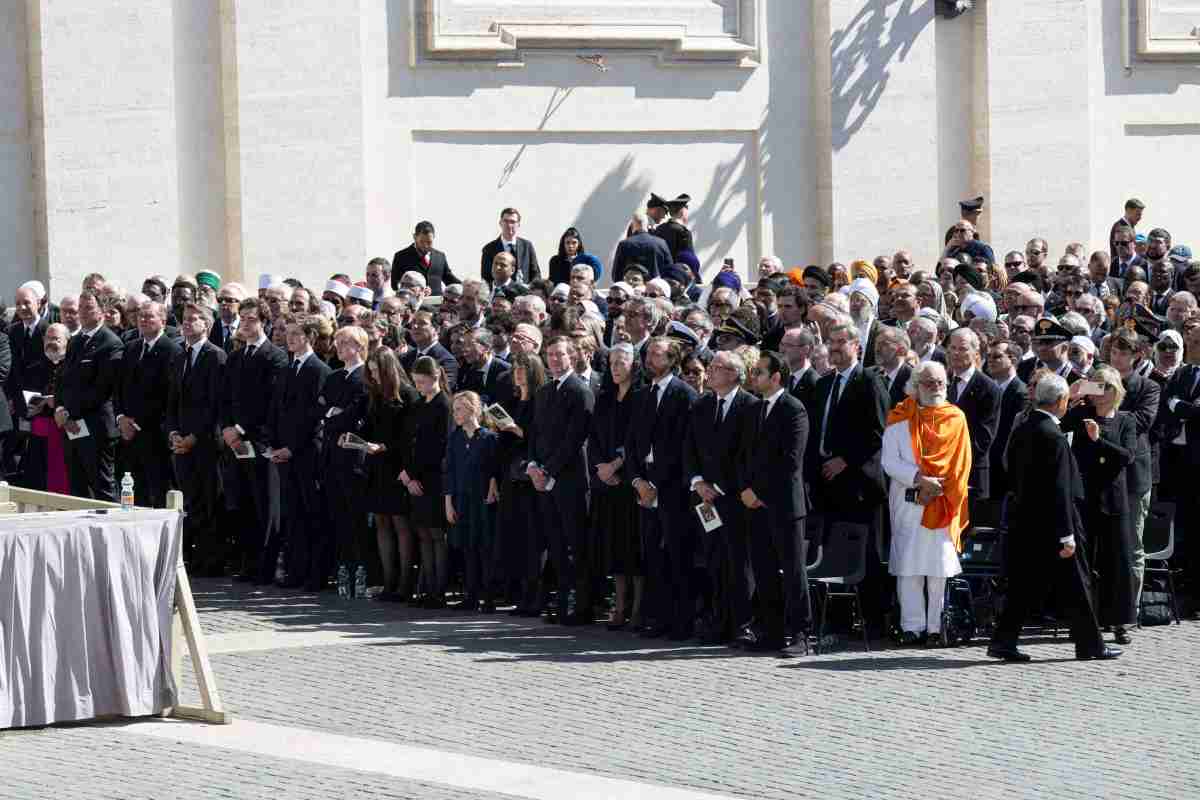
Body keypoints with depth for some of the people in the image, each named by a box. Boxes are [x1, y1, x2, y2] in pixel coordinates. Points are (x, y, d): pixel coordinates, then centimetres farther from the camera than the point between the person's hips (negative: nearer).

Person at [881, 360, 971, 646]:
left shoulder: (956, 419, 8)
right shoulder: (899, 419, 5)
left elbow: (960, 464, 4)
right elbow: (890, 462, -3)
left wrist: (936, 489, -7)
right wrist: (921, 479, -14)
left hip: (942, 502, 0)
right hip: (908, 501, 0)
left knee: (939, 567, -2)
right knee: (909, 565, -3)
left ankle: (936, 627, 2)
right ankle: (912, 626, 1)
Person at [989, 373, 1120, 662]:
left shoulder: (1020, 432, 6)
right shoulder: (1053, 437, -19)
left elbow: (1013, 474, 13)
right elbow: (1060, 490, -20)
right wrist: (1067, 535, -18)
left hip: (1025, 520, 8)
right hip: (1050, 525, -8)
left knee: (1025, 584, 11)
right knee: (1073, 584, 4)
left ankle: (1003, 641, 6)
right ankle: (1089, 644, 13)